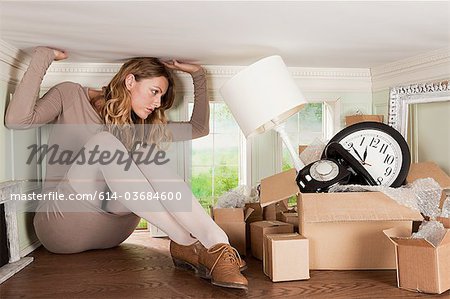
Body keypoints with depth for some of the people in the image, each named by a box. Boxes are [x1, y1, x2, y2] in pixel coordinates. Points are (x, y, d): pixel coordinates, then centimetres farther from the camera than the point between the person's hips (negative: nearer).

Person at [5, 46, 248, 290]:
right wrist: (43, 56, -18)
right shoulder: (70, 96, 2)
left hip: (111, 229, 4)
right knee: (103, 144, -30)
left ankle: (216, 245, -39)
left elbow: (199, 127, 14)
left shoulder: (139, 126, 16)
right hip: (62, 221, -4)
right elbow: (17, 120, -17)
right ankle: (185, 243, -35)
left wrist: (198, 75, 9)